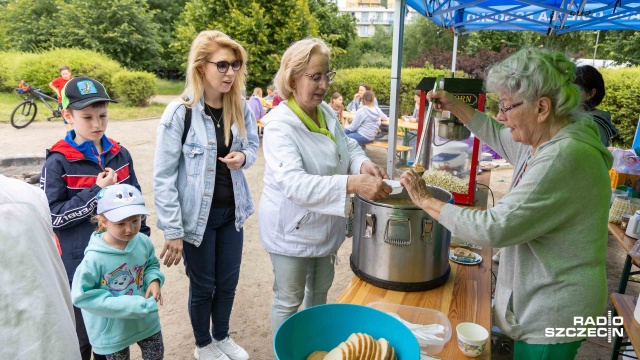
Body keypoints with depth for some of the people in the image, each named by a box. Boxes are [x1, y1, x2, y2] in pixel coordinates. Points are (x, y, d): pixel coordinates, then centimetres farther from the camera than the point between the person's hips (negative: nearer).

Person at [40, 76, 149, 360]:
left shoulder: (120, 154, 1)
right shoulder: (58, 162, -12)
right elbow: (52, 216, -14)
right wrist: (97, 192, -20)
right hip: (81, 265, -4)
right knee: (83, 336, 14)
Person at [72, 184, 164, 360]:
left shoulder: (144, 242, -14)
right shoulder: (95, 258, -28)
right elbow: (81, 295, -22)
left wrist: (154, 280, -17)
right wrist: (123, 305, -26)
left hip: (146, 318, 4)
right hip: (114, 328, -4)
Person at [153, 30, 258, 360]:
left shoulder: (241, 108, -2)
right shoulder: (179, 113, -18)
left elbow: (252, 145, 14)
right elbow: (163, 177, -15)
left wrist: (243, 157, -12)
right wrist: (172, 231, -15)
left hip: (231, 210, 5)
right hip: (198, 214, -4)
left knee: (228, 281, 17)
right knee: (203, 285, 13)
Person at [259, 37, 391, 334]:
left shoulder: (326, 112, -3)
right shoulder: (279, 126, -26)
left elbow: (348, 146, 7)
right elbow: (295, 184, -37)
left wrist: (363, 164, -17)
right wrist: (352, 184, -48)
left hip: (325, 226, 8)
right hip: (292, 231, -7)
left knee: (320, 290, 26)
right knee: (288, 301, 12)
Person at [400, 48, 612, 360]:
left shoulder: (565, 158, -30)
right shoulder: (543, 141, 0)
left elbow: (494, 228, -31)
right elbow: (499, 137, 22)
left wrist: (426, 202, -21)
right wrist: (455, 106, 11)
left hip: (553, 313, -8)